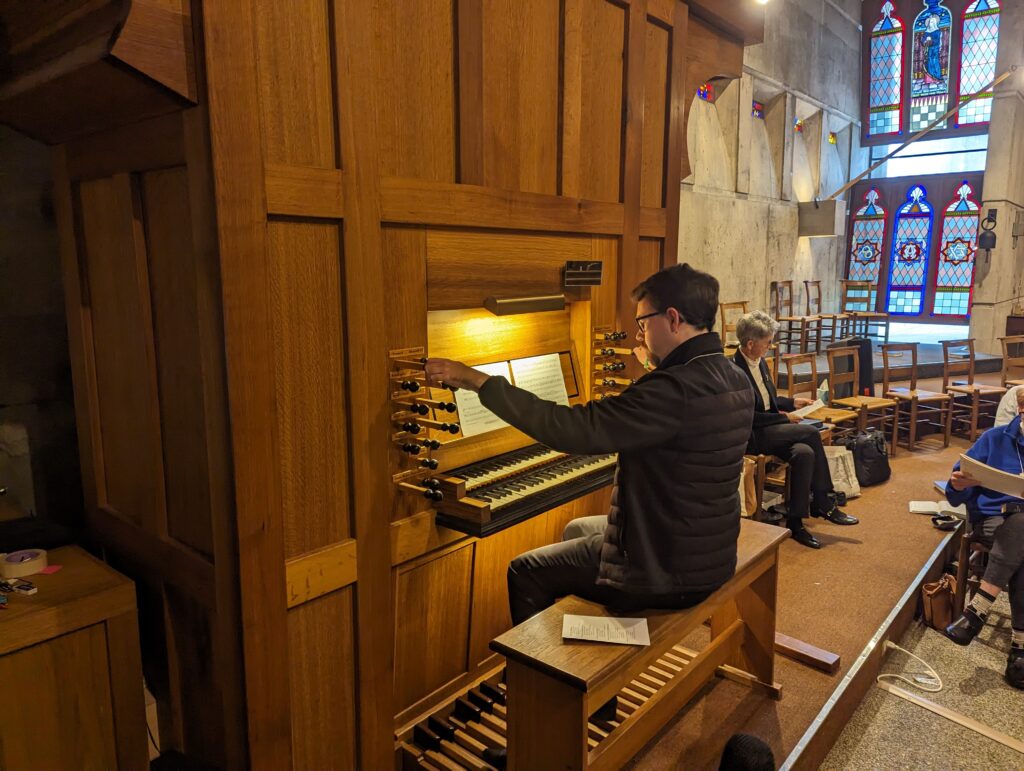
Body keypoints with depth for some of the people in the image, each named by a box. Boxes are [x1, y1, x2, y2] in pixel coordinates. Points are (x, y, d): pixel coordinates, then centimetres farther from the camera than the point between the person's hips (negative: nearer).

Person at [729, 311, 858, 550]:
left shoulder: (760, 363, 11)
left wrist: (792, 402, 11)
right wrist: (783, 417, -13)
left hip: (769, 430, 8)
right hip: (750, 436, -8)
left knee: (804, 452, -20)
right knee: (811, 432, -21)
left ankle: (795, 521, -11)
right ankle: (825, 504, -7)